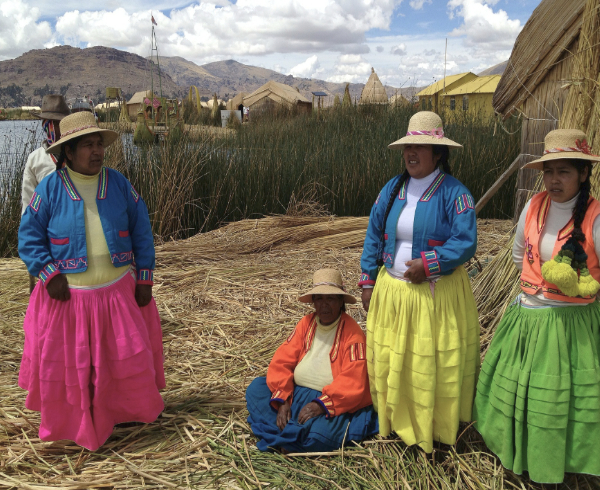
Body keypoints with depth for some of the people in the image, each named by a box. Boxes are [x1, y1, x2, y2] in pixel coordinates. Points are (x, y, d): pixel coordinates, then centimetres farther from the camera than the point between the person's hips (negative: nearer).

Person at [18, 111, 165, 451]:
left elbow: (142, 235, 3)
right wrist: (49, 276, -14)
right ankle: (72, 425, 30)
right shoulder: (49, 190, -5)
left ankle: (133, 410, 34)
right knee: (68, 362, 7)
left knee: (129, 356, 9)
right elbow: (30, 238, -1)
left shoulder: (119, 185, 0)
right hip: (68, 294, -1)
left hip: (118, 291, 2)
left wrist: (144, 279, 0)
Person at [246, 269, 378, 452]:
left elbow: (352, 381, -18)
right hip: (296, 393, 6)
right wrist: (282, 400, -13)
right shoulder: (306, 323, 5)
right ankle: (288, 433, -18)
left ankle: (282, 437, -7)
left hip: (333, 403, -6)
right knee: (256, 388, -10)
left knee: (320, 434, -36)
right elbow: (282, 361, 0)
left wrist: (321, 404, -28)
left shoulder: (352, 333, -11)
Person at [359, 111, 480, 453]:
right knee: (389, 361, 12)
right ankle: (398, 423, 33)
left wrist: (427, 265, -23)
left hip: (437, 294, -5)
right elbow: (374, 237, 11)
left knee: (435, 366, 5)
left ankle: (437, 429, 25)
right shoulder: (392, 189, 7)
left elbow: (466, 242, -16)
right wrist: (368, 282, 8)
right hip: (392, 292, 5)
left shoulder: (453, 193, -10)